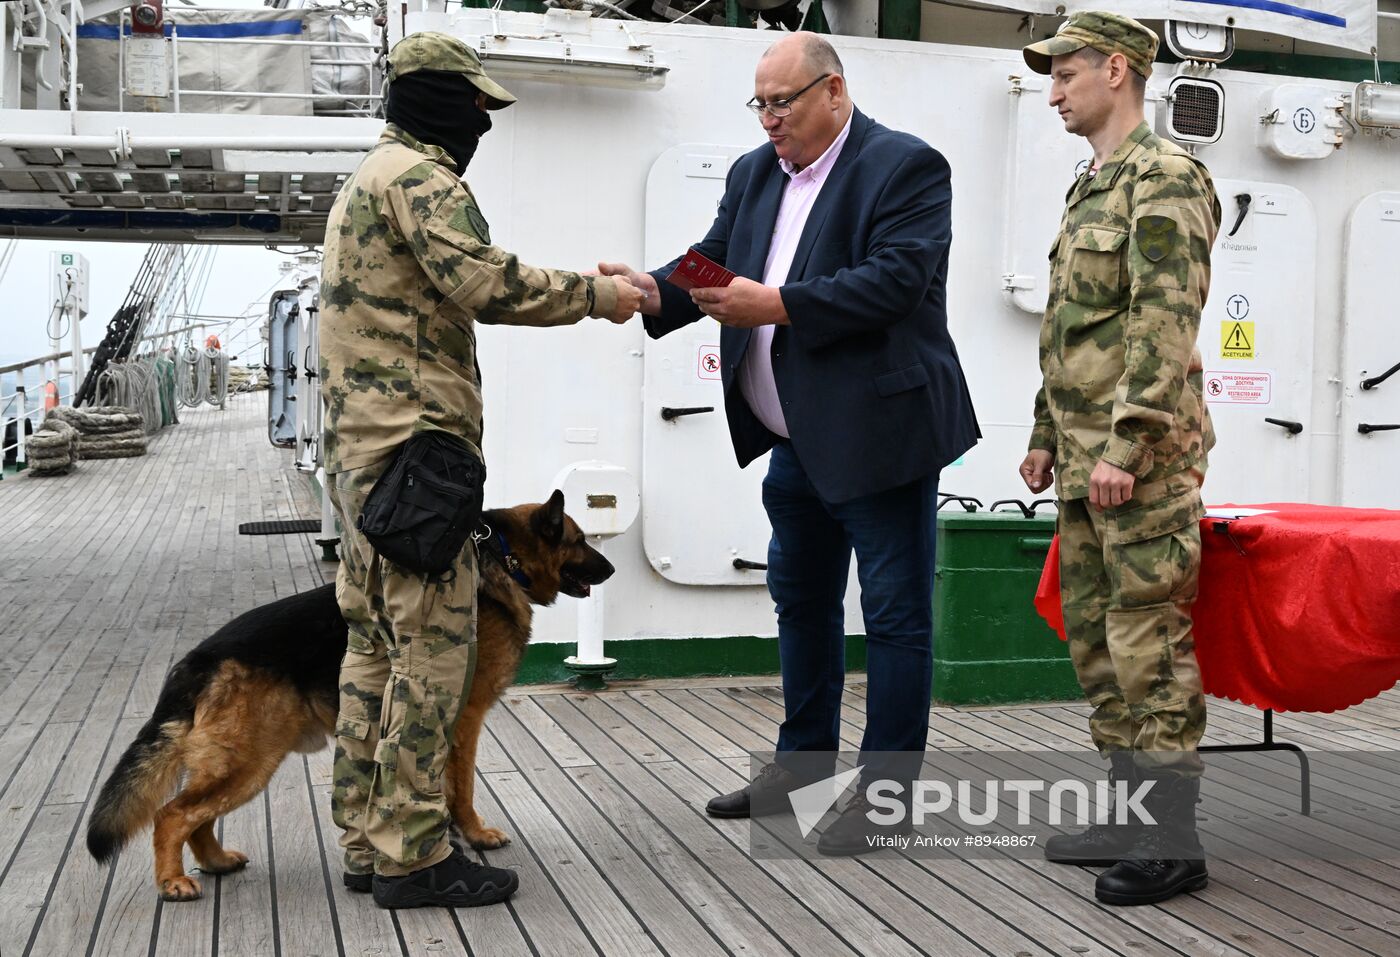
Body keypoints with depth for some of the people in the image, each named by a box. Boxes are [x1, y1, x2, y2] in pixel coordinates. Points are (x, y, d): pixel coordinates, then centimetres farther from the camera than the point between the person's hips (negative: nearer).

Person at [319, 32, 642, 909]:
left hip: (358, 445, 11)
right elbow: (484, 282, -21)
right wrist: (595, 295, -11)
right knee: (434, 645, -7)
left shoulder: (364, 182, 24)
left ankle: (369, 841, 17)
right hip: (416, 438, -11)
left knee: (377, 641, 11)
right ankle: (413, 855, -3)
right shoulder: (420, 175, -8)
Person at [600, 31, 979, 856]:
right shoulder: (754, 173, 12)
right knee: (802, 603, 17)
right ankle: (803, 767, 32)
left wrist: (775, 305, -26)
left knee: (896, 615, 1)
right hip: (797, 440, 8)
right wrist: (656, 289, -13)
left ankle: (885, 792, 10)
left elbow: (895, 280, -22)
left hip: (879, 432, -8)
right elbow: (712, 265, 9)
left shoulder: (906, 167, -10)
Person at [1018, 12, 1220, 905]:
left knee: (1149, 642, -7)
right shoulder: (1090, 188, 21)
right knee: (1094, 637, 12)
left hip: (1143, 459, -10)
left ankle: (1172, 840, 1)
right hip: (1087, 456, 10)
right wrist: (1046, 435, 21)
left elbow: (1165, 322, -19)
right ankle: (1131, 813, 22)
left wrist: (1125, 445, -24)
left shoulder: (1165, 177, -9)